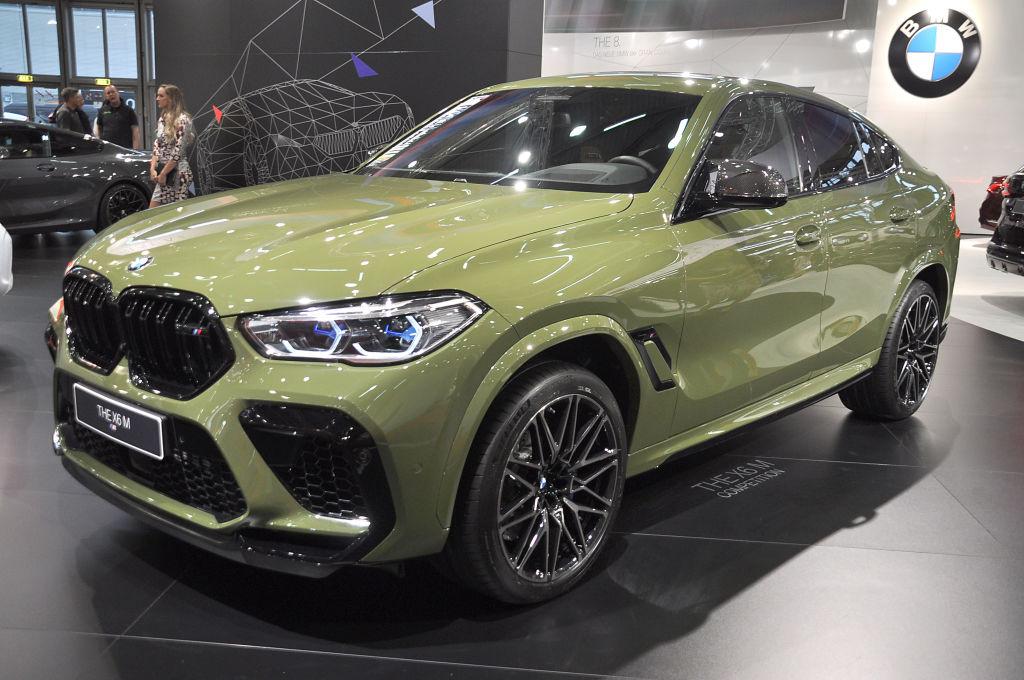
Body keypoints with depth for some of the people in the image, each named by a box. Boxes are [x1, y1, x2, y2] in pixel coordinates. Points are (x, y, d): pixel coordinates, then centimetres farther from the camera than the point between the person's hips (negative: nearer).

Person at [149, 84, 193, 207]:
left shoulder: (182, 120, -11)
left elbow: (178, 151, -16)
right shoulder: (162, 119, 15)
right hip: (163, 173, 8)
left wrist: (163, 174, -14)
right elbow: (157, 146, 16)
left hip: (177, 173, -8)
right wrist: (153, 168, 2)